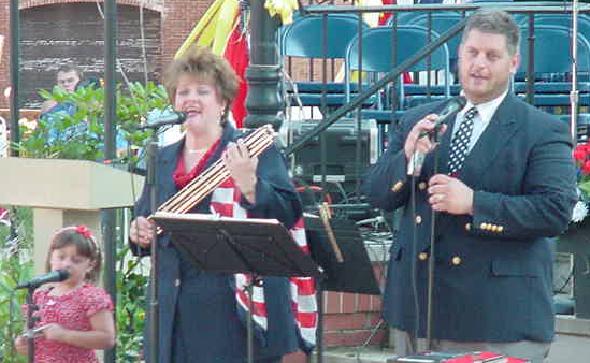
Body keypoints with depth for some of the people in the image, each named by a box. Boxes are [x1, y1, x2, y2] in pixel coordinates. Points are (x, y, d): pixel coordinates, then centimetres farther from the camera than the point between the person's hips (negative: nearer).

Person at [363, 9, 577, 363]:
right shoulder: (418, 121, 12)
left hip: (500, 316, -4)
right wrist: (406, 157, -11)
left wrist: (474, 203, -20)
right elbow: (377, 195, 10)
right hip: (418, 307, 5)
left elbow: (557, 211, -13)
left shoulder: (544, 132, -3)